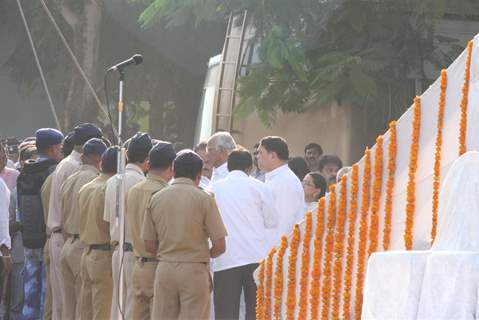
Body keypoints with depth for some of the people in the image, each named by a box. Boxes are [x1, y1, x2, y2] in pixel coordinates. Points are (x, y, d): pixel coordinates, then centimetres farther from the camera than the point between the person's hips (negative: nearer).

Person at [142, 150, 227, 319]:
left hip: (164, 269, 3)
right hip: (194, 270, -3)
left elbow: (149, 245, 5)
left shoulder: (156, 198, 4)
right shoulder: (203, 198, -6)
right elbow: (219, 246, -7)